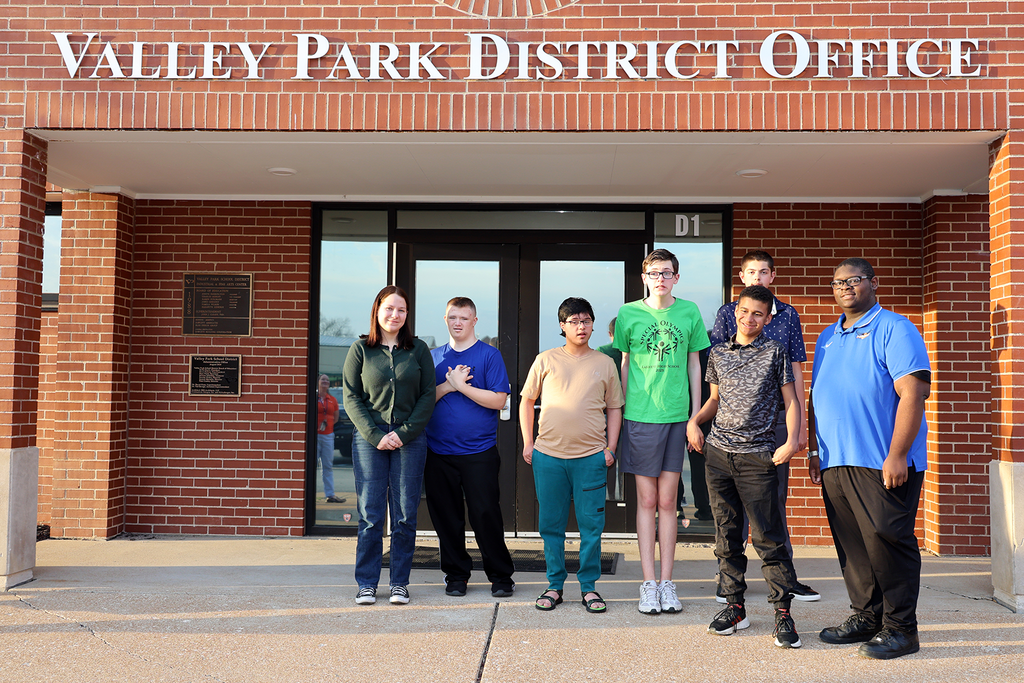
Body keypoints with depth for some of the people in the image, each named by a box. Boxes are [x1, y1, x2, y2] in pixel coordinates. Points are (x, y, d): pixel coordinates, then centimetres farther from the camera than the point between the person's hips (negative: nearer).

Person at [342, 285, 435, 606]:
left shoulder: (418, 350, 7)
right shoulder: (360, 349, 6)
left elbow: (428, 395, 4)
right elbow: (351, 397, 2)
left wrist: (404, 433, -7)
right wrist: (375, 435, -8)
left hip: (410, 439, 1)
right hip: (369, 439, -1)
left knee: (405, 515, 3)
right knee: (370, 515, 0)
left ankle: (400, 583, 13)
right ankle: (366, 583, 10)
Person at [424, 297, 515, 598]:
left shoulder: (489, 355, 0)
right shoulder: (434, 357, 12)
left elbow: (498, 400, -8)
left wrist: (461, 386, -14)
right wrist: (448, 385, -9)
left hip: (479, 452, -3)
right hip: (438, 451, 4)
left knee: (485, 514, -2)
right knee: (446, 516, 8)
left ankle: (501, 576, 12)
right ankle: (456, 574, 22)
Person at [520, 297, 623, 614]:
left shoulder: (605, 363, 8)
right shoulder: (546, 360, 6)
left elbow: (614, 408, 13)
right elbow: (526, 401, 13)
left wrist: (610, 448, 3)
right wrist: (527, 443, 6)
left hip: (591, 457, 0)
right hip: (548, 456, 0)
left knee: (591, 524, 1)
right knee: (551, 524, 6)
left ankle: (588, 585, 14)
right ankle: (555, 584, 19)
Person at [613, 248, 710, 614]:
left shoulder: (689, 312, 5)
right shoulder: (628, 314, 2)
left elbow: (694, 366, 10)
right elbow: (624, 366, 9)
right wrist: (622, 412, 8)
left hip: (677, 416, 1)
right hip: (640, 416, -1)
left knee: (667, 501, 5)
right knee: (646, 501, 3)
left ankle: (667, 584, 13)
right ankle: (649, 584, 9)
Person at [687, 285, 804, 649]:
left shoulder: (775, 352, 4)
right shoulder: (717, 353, 13)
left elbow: (791, 400, 3)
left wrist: (792, 441, -10)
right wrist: (694, 421, 6)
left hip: (757, 455, -4)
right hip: (718, 452, 4)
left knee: (768, 537, -5)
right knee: (727, 534, 8)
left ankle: (783, 612, 2)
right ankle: (735, 606, 18)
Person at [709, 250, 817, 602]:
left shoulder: (787, 314, 9)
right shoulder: (727, 313, 4)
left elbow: (795, 371, 11)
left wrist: (801, 422, 7)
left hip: (777, 416, 2)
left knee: (776, 496, 8)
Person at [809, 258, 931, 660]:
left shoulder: (894, 329, -4)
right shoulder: (827, 339, 19)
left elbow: (913, 394, -13)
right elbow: (817, 399, 23)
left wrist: (897, 455, -19)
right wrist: (815, 450, 15)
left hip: (882, 463, -7)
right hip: (835, 462, 7)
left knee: (887, 540, -5)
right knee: (851, 546, 10)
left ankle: (900, 627, 5)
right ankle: (865, 617, 21)